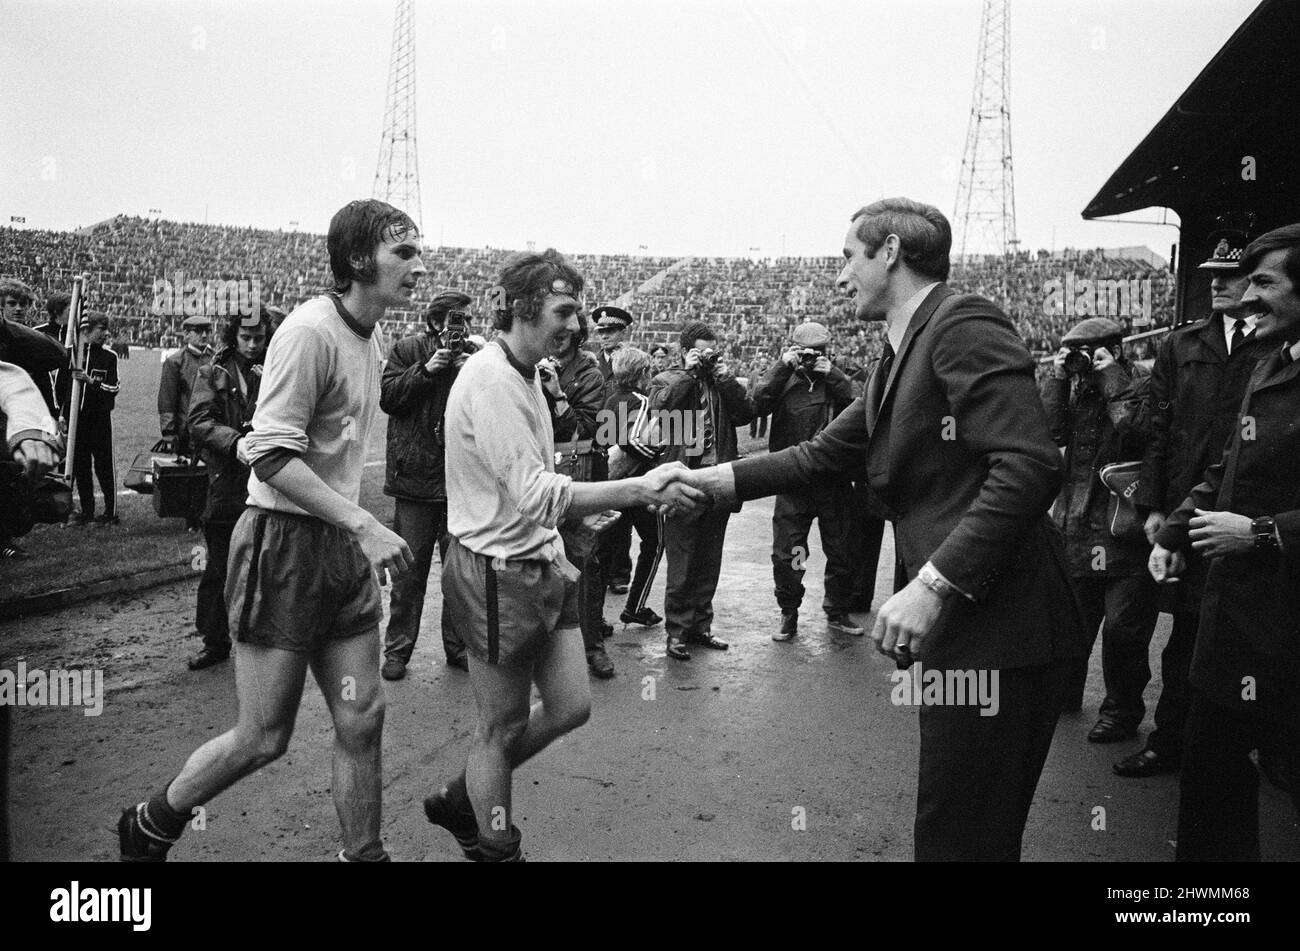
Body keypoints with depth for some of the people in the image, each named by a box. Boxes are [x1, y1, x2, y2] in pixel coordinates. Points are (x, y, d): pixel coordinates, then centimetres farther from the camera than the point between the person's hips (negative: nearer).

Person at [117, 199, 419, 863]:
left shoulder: (370, 339, 11)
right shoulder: (309, 331, -16)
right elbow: (271, 456, -21)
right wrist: (364, 524, -26)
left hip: (343, 543, 8)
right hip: (284, 542, -8)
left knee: (361, 720, 9)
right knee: (263, 739, 4)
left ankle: (364, 855, 24)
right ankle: (147, 829, 29)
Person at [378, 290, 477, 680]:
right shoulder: (407, 350, 3)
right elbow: (387, 397, -6)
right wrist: (426, 370, -14)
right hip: (416, 476, -2)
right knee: (409, 568, 4)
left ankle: (458, 645, 21)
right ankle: (397, 649, 15)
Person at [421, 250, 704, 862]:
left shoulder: (524, 374, 11)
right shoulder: (490, 380, -20)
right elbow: (536, 494, -28)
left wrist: (576, 508, 6)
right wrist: (640, 490, -33)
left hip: (539, 562, 9)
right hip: (497, 572, -9)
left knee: (571, 707, 14)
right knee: (504, 726, 7)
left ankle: (461, 801, 34)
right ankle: (497, 849, 30)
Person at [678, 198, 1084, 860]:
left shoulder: (964, 326, -11)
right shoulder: (902, 357, 18)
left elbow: (1030, 465, -22)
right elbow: (821, 455, 19)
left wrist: (933, 583, -25)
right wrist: (714, 480, 12)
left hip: (997, 627, -9)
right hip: (956, 629, 9)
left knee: (961, 836, 0)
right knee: (950, 831, 19)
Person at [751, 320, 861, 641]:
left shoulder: (836, 380, 8)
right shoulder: (783, 379, 6)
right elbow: (759, 404, -13)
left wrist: (832, 375, -16)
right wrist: (782, 366, -16)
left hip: (834, 483, 1)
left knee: (842, 551, 10)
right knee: (785, 553, 0)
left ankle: (838, 613, 27)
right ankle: (788, 615, 17)